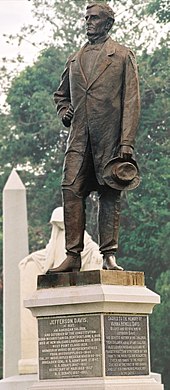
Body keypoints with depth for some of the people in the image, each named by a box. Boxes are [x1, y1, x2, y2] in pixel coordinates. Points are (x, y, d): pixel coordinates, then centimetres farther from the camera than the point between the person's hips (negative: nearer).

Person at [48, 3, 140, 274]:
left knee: (110, 194, -3)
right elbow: (60, 94, 36)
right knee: (71, 189, -9)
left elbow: (131, 100, 1)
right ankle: (73, 255, -9)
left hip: (110, 134, -3)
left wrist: (127, 142, -9)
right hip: (80, 136, 3)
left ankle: (109, 255, -2)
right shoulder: (74, 60, 21)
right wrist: (63, 110, 12)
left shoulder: (123, 56, 8)